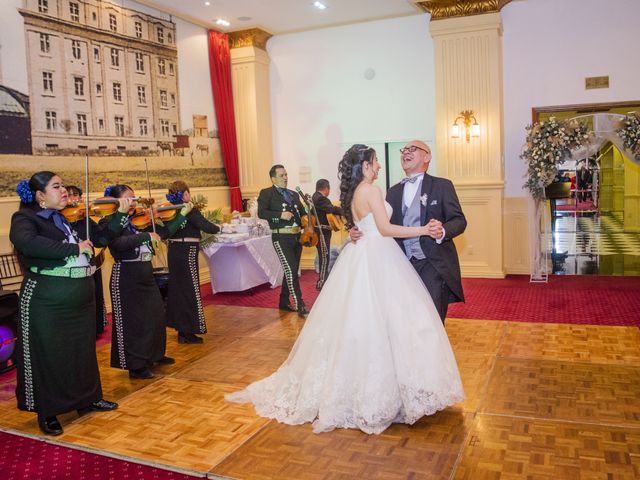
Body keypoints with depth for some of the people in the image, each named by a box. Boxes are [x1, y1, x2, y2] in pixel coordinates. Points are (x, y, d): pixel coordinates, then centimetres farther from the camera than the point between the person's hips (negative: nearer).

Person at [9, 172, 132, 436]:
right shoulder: (25, 218, -7)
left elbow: (102, 237, 12)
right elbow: (28, 243, -28)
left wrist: (121, 213, 1)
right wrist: (74, 248, -26)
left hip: (82, 297, 6)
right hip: (46, 300, -6)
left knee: (83, 350, 17)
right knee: (48, 355, 5)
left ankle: (87, 399, 34)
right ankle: (47, 412, 21)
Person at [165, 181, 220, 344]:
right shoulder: (190, 210, -14)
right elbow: (205, 226, -23)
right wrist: (218, 228, -4)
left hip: (174, 251, 8)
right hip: (187, 252, -8)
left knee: (177, 289, 15)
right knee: (190, 290, -1)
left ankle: (181, 328, 25)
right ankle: (188, 332, 2)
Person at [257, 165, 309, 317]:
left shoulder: (294, 194, 17)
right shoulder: (266, 193, -1)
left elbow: (303, 213, 18)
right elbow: (261, 213, -12)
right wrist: (280, 215, -22)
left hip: (297, 237, 7)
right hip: (281, 238, -7)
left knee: (292, 271, 13)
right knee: (290, 270, -12)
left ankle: (284, 302, 28)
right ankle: (300, 305, -8)